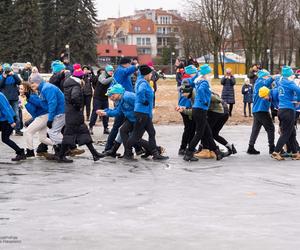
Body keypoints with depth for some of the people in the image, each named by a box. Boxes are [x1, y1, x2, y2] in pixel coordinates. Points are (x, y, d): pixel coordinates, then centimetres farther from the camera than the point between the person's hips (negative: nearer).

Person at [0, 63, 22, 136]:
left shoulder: (13, 75, 4)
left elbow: (19, 82, -9)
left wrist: (14, 75, -21)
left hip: (14, 98, 0)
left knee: (16, 115, 0)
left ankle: (18, 130, 3)